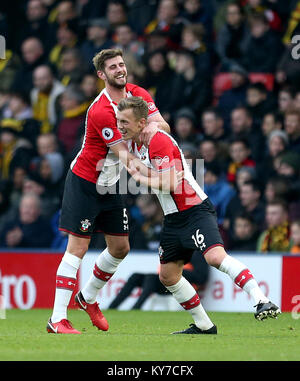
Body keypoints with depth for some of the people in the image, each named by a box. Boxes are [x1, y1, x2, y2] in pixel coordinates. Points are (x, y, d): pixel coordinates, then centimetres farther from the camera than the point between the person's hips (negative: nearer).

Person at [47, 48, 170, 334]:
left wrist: (155, 124, -28)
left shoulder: (138, 94, 0)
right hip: (84, 182, -8)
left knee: (120, 248, 10)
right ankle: (57, 319, -12)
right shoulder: (100, 111, -25)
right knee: (77, 248, -11)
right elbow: (124, 156, -26)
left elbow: (164, 126, -3)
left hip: (110, 186, 8)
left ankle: (88, 298, 34)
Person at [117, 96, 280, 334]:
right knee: (167, 275, 10)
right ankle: (204, 326, 19)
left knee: (215, 256, -30)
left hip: (196, 211, -10)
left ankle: (262, 301, -33)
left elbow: (169, 183, -25)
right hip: (173, 217, 10)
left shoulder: (159, 141, -19)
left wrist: (139, 177, -13)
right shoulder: (136, 142, 8)